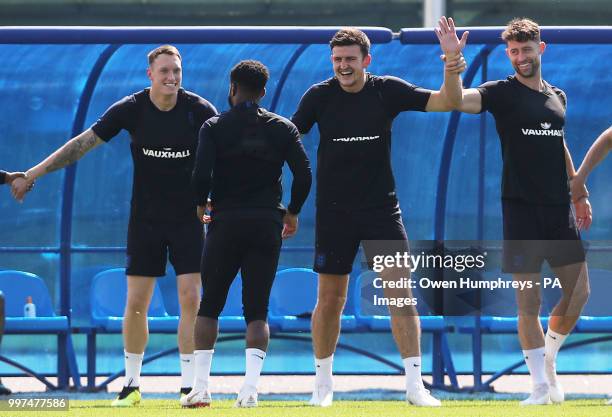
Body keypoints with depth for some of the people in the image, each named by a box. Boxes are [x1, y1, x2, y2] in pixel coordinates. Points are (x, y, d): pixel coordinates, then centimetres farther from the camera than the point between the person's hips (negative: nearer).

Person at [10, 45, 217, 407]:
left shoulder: (200, 110, -9)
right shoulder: (131, 109, -8)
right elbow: (84, 142, -6)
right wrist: (32, 174, -9)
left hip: (188, 218, 0)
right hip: (145, 220, 0)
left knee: (191, 298, -8)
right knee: (136, 304, 0)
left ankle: (190, 386, -1)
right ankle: (132, 384, 14)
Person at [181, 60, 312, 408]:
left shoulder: (215, 127, -1)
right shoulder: (283, 128, 5)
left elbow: (202, 174, -12)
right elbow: (304, 174, 0)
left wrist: (201, 205, 8)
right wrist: (293, 212, 15)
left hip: (225, 223, -1)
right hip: (267, 225, 1)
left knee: (209, 306, 9)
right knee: (257, 310, 4)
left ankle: (201, 388, 2)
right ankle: (251, 387, -12)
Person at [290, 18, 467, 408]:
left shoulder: (388, 90, -4)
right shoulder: (319, 96, -4)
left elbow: (446, 102, -5)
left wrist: (452, 64, -22)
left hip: (382, 210, 0)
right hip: (334, 211, 0)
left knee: (402, 294, -8)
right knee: (330, 300, 4)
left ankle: (415, 384, -6)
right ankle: (323, 384, 20)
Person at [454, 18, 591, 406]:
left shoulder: (557, 97, 13)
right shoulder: (503, 93, -3)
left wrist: (578, 194, 23)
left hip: (559, 207, 5)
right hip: (521, 209, -5)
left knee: (579, 290, 4)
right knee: (529, 301, -2)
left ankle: (549, 358, 26)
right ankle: (542, 385, 5)